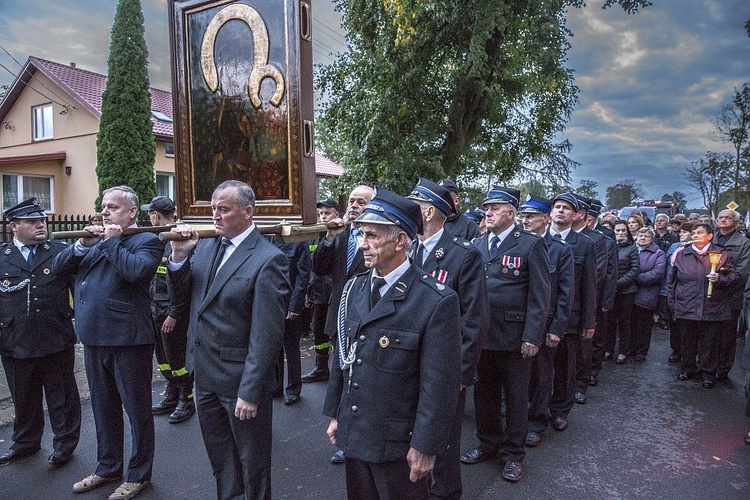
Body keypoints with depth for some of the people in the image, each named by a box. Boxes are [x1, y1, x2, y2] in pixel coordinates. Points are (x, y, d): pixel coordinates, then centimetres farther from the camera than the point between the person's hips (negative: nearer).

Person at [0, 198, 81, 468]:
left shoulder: (62, 251, -1)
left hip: (57, 342, -1)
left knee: (62, 395, 11)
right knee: (24, 398, 18)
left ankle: (64, 443, 27)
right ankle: (25, 442, 39)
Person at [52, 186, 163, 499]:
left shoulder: (147, 240, -8)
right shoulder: (96, 238, 13)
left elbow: (135, 270, -28)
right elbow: (58, 268, 8)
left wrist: (112, 241, -16)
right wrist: (82, 245, -7)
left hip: (128, 340, -7)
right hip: (94, 338, 8)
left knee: (137, 411, 8)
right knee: (103, 409, 21)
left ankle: (139, 474, 24)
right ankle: (108, 468, 39)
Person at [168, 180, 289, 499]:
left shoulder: (268, 259, -19)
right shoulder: (206, 246, 3)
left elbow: (267, 334, -20)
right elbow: (182, 292, 7)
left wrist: (250, 392, -19)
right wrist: (180, 254, -9)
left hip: (240, 378, -7)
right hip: (206, 374, 7)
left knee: (252, 464, 16)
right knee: (221, 461, 25)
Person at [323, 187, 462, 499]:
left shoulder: (437, 301, -19)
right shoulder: (353, 288, 2)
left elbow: (439, 385, -17)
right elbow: (342, 355, 8)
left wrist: (426, 446, -13)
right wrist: (335, 414, 12)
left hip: (398, 442, -6)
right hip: (352, 434, 6)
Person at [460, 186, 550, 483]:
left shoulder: (531, 244, -6)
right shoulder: (478, 244, 9)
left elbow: (540, 295, -9)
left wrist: (532, 336, -14)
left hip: (514, 337, -4)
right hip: (480, 334, 5)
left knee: (516, 398, 11)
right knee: (484, 394, 16)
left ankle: (513, 453, 28)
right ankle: (488, 444, 36)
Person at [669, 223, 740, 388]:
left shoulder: (722, 254, 3)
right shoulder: (682, 255, 8)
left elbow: (735, 276, 3)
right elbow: (673, 280, 11)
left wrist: (720, 278, -18)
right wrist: (672, 303, 8)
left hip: (712, 309, -2)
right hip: (686, 308, 2)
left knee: (708, 343, 6)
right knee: (688, 342, 11)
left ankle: (708, 373, 21)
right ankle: (688, 369, 27)